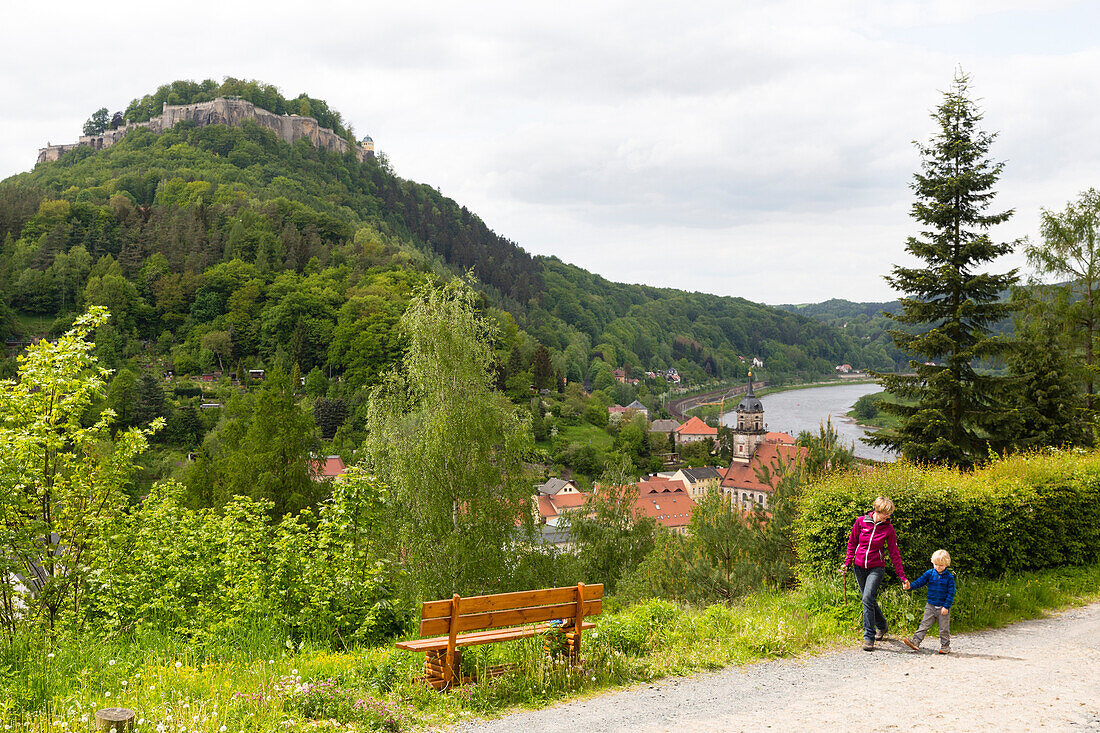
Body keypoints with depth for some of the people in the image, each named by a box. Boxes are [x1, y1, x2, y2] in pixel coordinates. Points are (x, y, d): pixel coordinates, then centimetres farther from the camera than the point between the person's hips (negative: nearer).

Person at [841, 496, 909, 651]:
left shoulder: (888, 529, -5)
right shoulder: (861, 522, -3)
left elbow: (894, 554, -1)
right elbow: (852, 542, 8)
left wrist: (902, 577, -2)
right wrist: (847, 562, 0)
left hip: (876, 568, -3)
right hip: (859, 567, 3)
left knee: (868, 598, -19)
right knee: (869, 599, 12)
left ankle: (869, 638, -15)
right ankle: (881, 626, 38)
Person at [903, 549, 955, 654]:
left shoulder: (949, 577, -5)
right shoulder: (930, 573, 3)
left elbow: (951, 593, -5)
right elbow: (921, 581, -4)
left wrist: (946, 606, -12)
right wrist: (911, 586, -23)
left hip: (943, 607, -2)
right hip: (931, 606, 2)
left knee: (944, 628, 5)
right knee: (924, 624, -1)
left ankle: (945, 646, 17)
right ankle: (915, 642, -6)